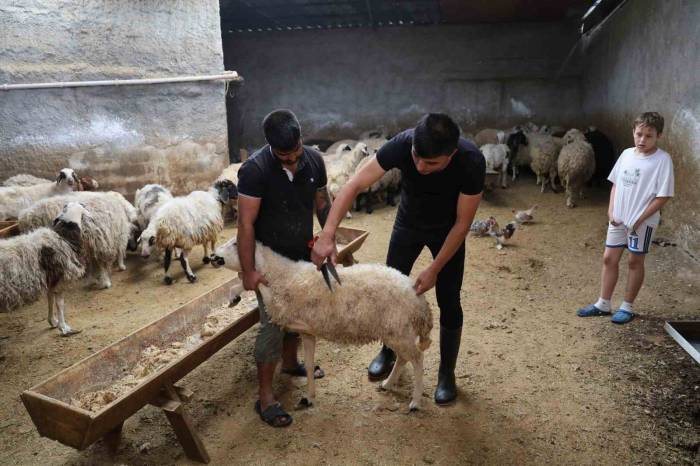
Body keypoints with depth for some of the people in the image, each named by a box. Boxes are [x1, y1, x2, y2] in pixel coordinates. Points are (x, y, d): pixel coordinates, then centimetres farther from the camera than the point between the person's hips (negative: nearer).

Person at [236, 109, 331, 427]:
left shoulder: (314, 160, -8)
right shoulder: (255, 169, -25)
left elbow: (322, 203, 6)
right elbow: (246, 224, -23)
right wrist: (248, 271, -23)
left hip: (303, 255, 6)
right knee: (273, 325, -4)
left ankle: (290, 362, 45)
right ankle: (265, 397, 10)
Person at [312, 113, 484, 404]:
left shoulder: (472, 163, -35)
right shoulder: (402, 144, -34)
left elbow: (462, 223, -24)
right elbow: (354, 186, -32)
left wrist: (434, 269, -23)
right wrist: (328, 235, -43)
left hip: (447, 231, -1)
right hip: (408, 223, 2)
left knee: (448, 302, 2)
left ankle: (446, 372, 23)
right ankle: (389, 351, 34)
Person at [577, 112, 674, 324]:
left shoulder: (663, 160, -15)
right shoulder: (627, 154, 2)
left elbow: (664, 195, -15)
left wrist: (640, 219, -15)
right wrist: (611, 210, 1)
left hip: (642, 222, -6)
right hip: (618, 218, 6)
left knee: (635, 261, 8)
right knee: (609, 258, 10)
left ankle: (627, 307, 23)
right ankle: (603, 304, 22)